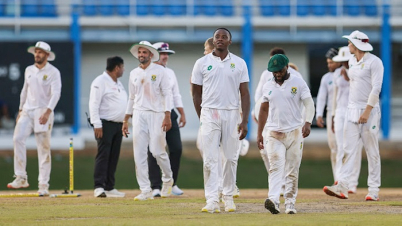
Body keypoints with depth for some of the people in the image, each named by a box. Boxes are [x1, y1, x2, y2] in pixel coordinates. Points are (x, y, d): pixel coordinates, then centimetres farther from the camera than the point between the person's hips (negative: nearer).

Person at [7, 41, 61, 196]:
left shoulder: (53, 72, -4)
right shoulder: (29, 70, 14)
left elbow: (56, 93, -14)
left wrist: (47, 112, -26)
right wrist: (20, 110, 16)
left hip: (43, 112, -5)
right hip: (27, 111, 5)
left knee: (44, 147, -5)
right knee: (18, 138, -13)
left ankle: (43, 185, -3)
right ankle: (21, 179, -10)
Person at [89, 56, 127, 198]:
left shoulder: (118, 84, 19)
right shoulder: (100, 82, -9)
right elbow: (94, 104, -15)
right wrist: (97, 125, -22)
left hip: (118, 125, 9)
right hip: (105, 124, -9)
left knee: (114, 157, 8)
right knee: (103, 155, -13)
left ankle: (109, 187, 12)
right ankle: (99, 187, -17)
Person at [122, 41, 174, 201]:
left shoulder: (159, 71, -1)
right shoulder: (134, 73, 13)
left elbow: (167, 94, -5)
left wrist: (167, 116, -15)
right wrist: (126, 120, 14)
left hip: (156, 114, -4)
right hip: (139, 114, 4)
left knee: (157, 151, -7)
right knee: (139, 153, -4)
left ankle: (168, 180, 20)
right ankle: (145, 191, -2)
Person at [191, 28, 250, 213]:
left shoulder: (239, 64, 5)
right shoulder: (202, 63, 4)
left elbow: (245, 93, 3)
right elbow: (196, 93, 9)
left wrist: (244, 121, -5)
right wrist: (202, 119, 7)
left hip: (232, 114, 1)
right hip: (209, 114, -1)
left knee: (231, 158, 4)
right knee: (210, 159, -7)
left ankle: (228, 196, 17)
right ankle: (212, 201, -11)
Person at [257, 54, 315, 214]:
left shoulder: (298, 83, 0)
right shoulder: (268, 86, 10)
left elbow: (309, 104, -7)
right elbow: (264, 110, 17)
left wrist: (308, 123, -24)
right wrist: (259, 134, 14)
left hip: (294, 132, -1)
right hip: (273, 133, 1)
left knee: (292, 170, 2)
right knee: (276, 167, -14)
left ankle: (290, 203, 7)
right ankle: (273, 200, -29)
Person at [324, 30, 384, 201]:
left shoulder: (374, 62, -10)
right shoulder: (352, 62, 14)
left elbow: (376, 88, -16)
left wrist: (367, 111, -21)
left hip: (370, 110, -7)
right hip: (352, 110, 7)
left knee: (372, 152, -3)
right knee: (348, 149, -4)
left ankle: (374, 190, 1)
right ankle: (342, 187, -11)